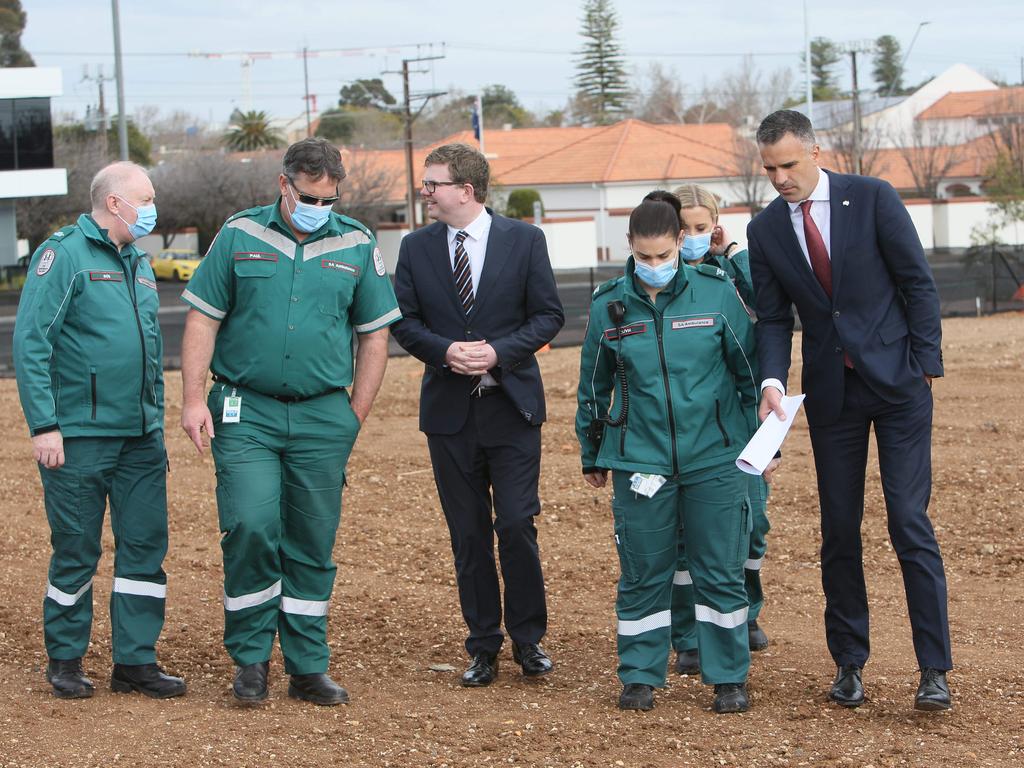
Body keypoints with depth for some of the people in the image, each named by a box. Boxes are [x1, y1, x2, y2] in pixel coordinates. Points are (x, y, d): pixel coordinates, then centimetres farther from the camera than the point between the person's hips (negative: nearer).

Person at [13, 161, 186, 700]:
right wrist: (43, 425, -18)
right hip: (78, 438, -7)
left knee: (145, 547, 5)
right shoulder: (65, 254, -8)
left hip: (141, 441, 7)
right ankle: (65, 660, 16)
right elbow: (31, 342, -13)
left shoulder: (139, 263, 15)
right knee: (76, 552, 2)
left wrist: (157, 422, 20)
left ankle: (136, 660, 13)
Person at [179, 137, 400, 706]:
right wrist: (194, 398, -5)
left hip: (322, 415, 2)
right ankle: (250, 658, 2)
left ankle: (308, 667, 14)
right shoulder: (240, 236, 3)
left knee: (313, 545, 4)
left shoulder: (357, 246, 7)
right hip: (245, 413, -2)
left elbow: (373, 337, 11)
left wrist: (355, 416, 6)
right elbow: (203, 320, 4)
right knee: (250, 528, -14)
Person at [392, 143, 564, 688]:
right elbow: (404, 321, 5)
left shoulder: (524, 240, -1)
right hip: (449, 410, 2)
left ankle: (528, 639, 10)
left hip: (511, 405, -2)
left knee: (516, 526, -7)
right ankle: (483, 648, 15)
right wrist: (446, 351, -14)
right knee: (468, 535, 6)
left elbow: (548, 315, -1)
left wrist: (499, 352, -16)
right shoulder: (416, 248, 5)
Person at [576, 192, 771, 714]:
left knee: (721, 573, 2)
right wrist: (592, 456, 19)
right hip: (640, 462, 1)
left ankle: (729, 678, 12)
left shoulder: (716, 293, -2)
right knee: (643, 575, 5)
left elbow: (749, 370, 6)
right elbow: (593, 386, 13)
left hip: (714, 458, -1)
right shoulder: (609, 305, 1)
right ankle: (640, 677, 17)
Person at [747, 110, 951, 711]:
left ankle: (935, 669, -4)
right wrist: (772, 380, -11)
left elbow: (918, 282, -3)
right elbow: (774, 318, 5)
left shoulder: (872, 198, -7)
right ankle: (849, 662, 16)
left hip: (897, 381, -3)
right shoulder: (766, 229, 3)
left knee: (910, 521, -7)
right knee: (839, 528, 6)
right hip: (830, 388, 4)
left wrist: (925, 363, -8)